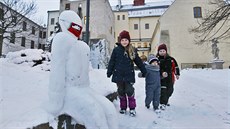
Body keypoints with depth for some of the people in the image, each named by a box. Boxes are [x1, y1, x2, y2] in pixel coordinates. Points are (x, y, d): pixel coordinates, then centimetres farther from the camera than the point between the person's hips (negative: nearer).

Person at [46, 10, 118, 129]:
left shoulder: (84, 46, 17)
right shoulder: (62, 38, -7)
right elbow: (57, 72, -15)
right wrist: (56, 104, -17)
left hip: (84, 89, 7)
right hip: (67, 91, -7)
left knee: (109, 109, -14)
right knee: (95, 114, -29)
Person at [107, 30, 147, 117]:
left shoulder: (132, 50, 5)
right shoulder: (116, 50, 0)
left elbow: (138, 61, 12)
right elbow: (112, 62, 2)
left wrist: (144, 71, 13)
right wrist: (109, 72, -1)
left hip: (129, 74, 0)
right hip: (118, 74, 1)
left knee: (130, 91, -3)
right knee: (121, 92, 11)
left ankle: (132, 108, 13)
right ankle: (123, 108, 26)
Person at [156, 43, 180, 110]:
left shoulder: (170, 59, 2)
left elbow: (175, 66, 10)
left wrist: (177, 74, 10)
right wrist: (162, 73, -30)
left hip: (170, 78, 5)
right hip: (161, 78, -4)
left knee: (170, 90, 15)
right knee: (163, 90, -11)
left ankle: (166, 100, 40)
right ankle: (163, 103, -1)